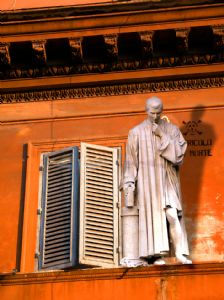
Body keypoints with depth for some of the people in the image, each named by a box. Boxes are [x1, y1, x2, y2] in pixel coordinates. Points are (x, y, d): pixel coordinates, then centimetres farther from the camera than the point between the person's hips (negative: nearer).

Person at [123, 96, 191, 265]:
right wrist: (129, 183, -5)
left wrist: (163, 135, -11)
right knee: (152, 216, -5)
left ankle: (180, 253, -8)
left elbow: (180, 152, -5)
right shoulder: (136, 132, 4)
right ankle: (158, 254, -4)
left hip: (167, 181, 0)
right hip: (147, 180, 0)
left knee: (173, 215, -12)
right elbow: (131, 160, 3)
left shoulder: (172, 130, 7)